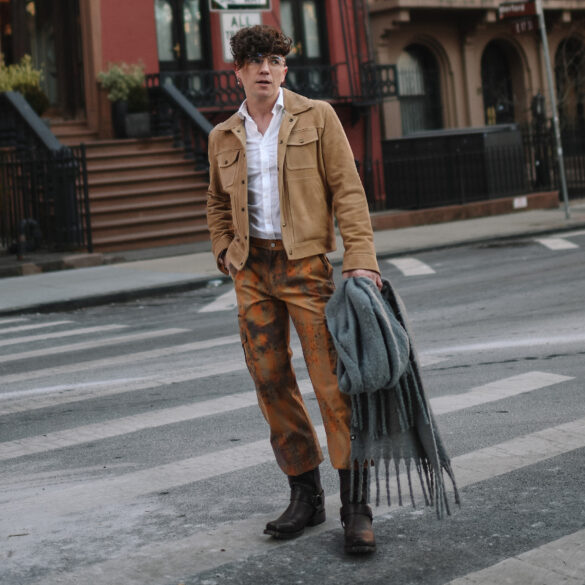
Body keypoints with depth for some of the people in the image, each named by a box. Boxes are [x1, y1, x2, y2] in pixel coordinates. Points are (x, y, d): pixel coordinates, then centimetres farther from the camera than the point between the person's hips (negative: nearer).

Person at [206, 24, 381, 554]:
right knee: (271, 382, 5)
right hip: (252, 270, 5)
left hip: (305, 263, -4)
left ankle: (356, 509, -4)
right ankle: (306, 496, 18)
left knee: (333, 381, -9)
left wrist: (360, 260, -14)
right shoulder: (223, 138, 11)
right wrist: (225, 251, 9)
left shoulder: (316, 117, 1)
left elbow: (348, 191, -4)